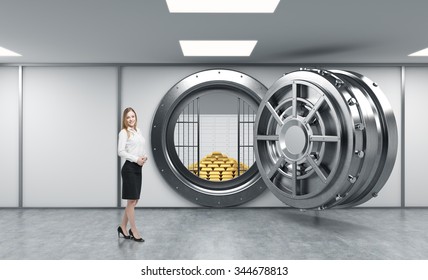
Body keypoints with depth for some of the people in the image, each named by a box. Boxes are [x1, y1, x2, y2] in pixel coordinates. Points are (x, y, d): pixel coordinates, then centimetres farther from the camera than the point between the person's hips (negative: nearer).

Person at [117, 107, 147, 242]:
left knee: (134, 201, 12)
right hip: (129, 168, -8)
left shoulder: (138, 131, 15)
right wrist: (136, 159, -19)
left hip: (138, 168, 8)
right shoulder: (124, 132, -7)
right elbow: (121, 151, -16)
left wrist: (144, 156, 1)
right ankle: (134, 231, 7)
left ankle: (123, 227, 25)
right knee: (132, 201, -2)